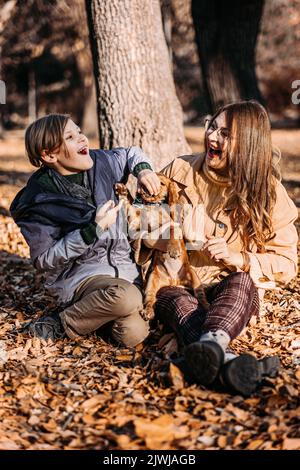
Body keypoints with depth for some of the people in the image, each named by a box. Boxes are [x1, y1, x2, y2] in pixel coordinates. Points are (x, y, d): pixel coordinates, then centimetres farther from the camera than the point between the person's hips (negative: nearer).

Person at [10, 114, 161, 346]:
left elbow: (131, 154, 22)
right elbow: (44, 261, -13)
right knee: (126, 296, -36)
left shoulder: (99, 163, 0)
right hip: (79, 274, -5)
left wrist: (143, 169, -3)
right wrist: (93, 230, -21)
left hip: (122, 265, 5)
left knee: (133, 334, -20)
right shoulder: (37, 202, -14)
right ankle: (62, 323, -10)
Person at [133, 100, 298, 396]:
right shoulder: (180, 171, 4)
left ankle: (211, 343, -66)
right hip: (175, 281, 1)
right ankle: (225, 362, -63)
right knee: (176, 300, -34)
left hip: (232, 286, -1)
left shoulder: (269, 193, 1)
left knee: (242, 283, -35)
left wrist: (238, 259, -17)